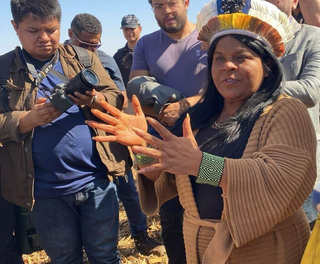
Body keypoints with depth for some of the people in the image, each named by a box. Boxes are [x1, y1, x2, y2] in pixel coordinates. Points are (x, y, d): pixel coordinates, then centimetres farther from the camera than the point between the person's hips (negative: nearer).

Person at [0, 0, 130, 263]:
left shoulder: (84, 58, 6)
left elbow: (117, 98, 5)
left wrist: (96, 100, -16)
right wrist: (30, 118, -21)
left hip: (96, 180, 1)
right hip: (45, 191, 0)